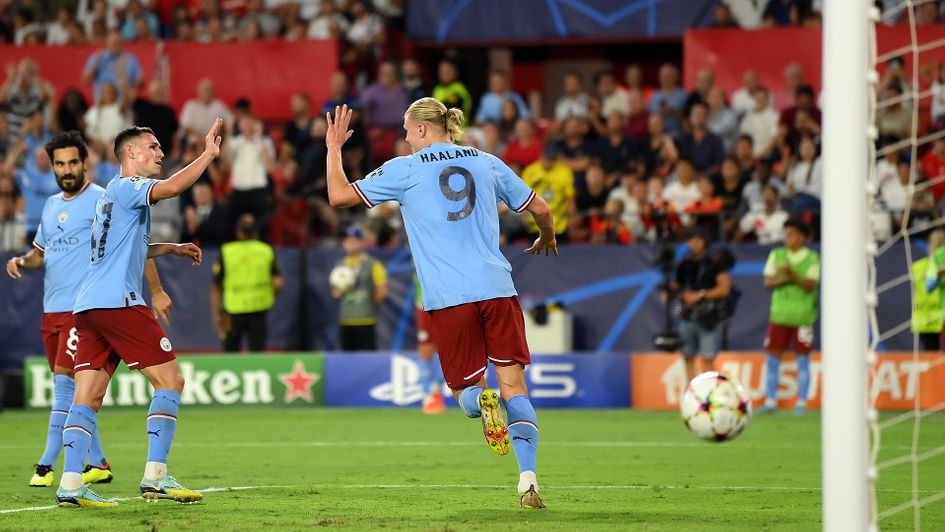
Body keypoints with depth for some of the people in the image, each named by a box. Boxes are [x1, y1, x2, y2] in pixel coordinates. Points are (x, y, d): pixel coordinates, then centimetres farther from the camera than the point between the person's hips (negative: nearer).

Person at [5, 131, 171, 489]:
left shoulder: (101, 200, -5)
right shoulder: (51, 206, 16)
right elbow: (41, 252, 26)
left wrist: (156, 291, -10)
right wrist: (22, 261, 4)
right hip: (52, 309, 8)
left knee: (65, 381, -14)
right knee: (68, 388, 9)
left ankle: (47, 465, -15)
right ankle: (97, 463, 16)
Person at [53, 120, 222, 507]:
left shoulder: (114, 194, 27)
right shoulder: (126, 186, -3)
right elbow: (171, 188, -24)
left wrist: (171, 248, 34)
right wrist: (208, 154, -17)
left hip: (88, 307, 10)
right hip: (117, 302, -10)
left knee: (87, 398, 1)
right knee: (170, 380, -5)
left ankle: (70, 484, -10)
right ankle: (155, 476, -11)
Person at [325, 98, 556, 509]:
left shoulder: (405, 169, 3)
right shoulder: (487, 163, 14)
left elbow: (339, 196, 4)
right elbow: (539, 208, 21)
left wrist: (333, 149, 18)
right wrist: (547, 240, 43)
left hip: (448, 298, -2)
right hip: (496, 288, 2)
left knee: (465, 390, 10)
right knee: (514, 385, 3)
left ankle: (481, 400, -28)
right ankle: (528, 479, -13)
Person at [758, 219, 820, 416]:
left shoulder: (812, 258, -2)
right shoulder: (776, 255, 7)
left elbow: (811, 285, -12)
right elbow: (768, 282, 2)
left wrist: (793, 275, -26)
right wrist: (781, 280, -18)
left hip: (803, 316, -3)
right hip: (779, 313, 3)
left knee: (802, 359, 0)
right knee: (773, 357, 0)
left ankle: (801, 403, 6)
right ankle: (770, 401, 6)